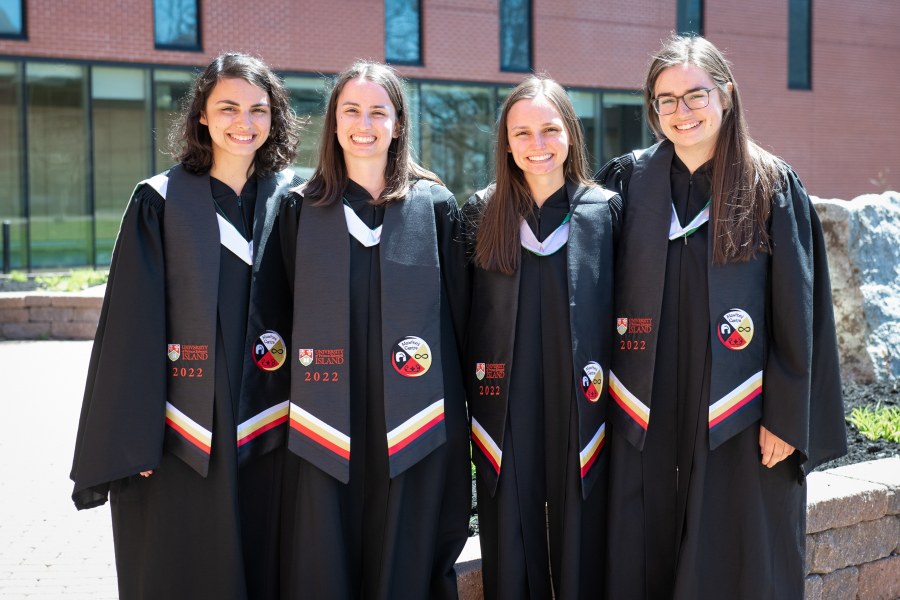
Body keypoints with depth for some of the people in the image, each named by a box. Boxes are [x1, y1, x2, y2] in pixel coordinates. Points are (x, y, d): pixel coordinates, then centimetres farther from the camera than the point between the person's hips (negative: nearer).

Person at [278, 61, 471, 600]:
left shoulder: (435, 206, 3)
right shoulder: (302, 209, 6)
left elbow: (459, 314, 4)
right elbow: (287, 314, 8)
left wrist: (457, 412, 3)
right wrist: (295, 403, 4)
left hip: (412, 427, -1)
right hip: (327, 428, 1)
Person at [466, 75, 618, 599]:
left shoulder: (605, 209, 2)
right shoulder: (482, 212, 5)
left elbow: (624, 311, 4)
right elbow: (462, 314, 7)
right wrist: (464, 409, 4)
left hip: (582, 410, -1)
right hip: (506, 415, 1)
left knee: (579, 551, 7)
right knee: (511, 554, 7)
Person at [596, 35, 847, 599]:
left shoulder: (773, 187, -3)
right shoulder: (629, 179, 3)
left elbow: (796, 313, -4)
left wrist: (789, 417, -8)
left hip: (738, 417, -2)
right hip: (647, 415, 2)